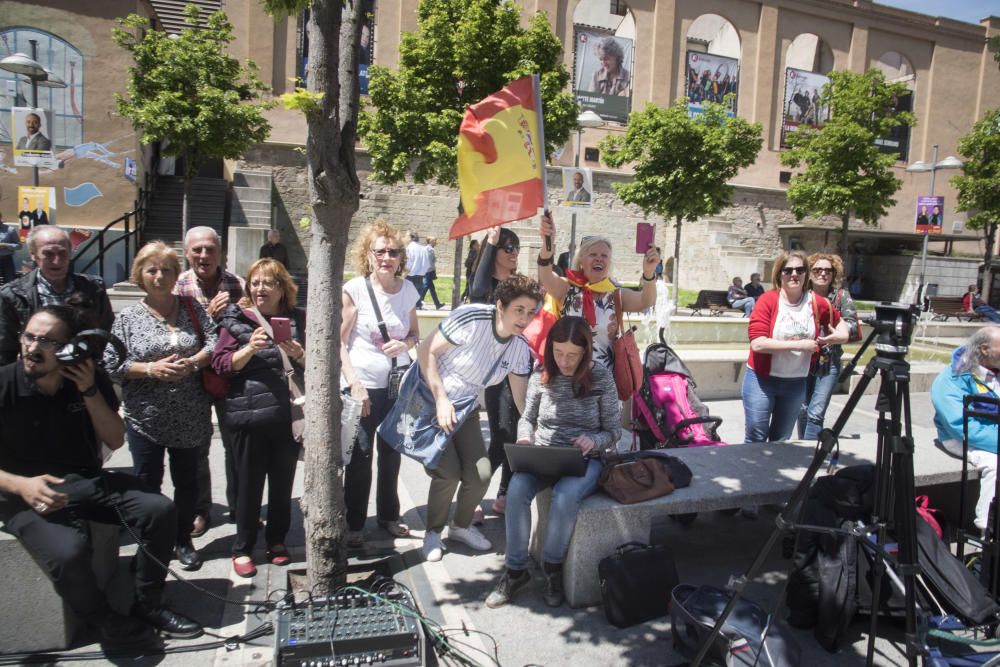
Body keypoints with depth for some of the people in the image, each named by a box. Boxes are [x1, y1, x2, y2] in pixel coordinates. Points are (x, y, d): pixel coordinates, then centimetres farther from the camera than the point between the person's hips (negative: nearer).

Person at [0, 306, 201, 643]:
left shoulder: (91, 378, -3)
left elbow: (115, 440, -3)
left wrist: (89, 390, -15)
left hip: (87, 481, 4)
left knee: (160, 510, -17)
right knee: (68, 552, -32)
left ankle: (147, 605, 5)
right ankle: (106, 619, 0)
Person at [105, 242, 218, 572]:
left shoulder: (191, 307, 4)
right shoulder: (128, 316, -1)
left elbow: (215, 341, -2)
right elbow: (111, 364, -5)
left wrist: (191, 363, -17)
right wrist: (151, 369, -18)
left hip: (190, 417, 1)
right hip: (146, 418, -1)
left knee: (187, 481, 13)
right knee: (147, 483, 11)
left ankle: (183, 540, 30)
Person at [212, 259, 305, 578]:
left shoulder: (298, 319, 7)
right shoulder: (236, 318, 3)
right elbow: (221, 364, -2)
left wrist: (299, 354, -13)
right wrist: (250, 348, -18)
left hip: (289, 414, 2)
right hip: (250, 414, -2)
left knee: (283, 480, 12)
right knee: (249, 483, 6)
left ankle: (277, 540, 30)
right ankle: (242, 548, 21)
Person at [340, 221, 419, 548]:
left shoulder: (408, 290, 2)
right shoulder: (354, 289, -10)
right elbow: (340, 342, -10)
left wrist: (405, 344, -9)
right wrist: (354, 382, -18)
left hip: (398, 384, 4)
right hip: (362, 385, -4)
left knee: (391, 452, 15)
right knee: (360, 457, 5)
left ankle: (389, 514, 33)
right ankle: (354, 524, 21)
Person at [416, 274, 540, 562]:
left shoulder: (520, 347, -7)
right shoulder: (472, 318, -26)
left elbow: (522, 397, 1)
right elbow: (425, 350, -21)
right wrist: (441, 399, -22)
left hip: (464, 407, 6)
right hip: (428, 398, -5)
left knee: (480, 475, -5)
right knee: (449, 472, -16)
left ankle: (461, 526, 25)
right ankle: (433, 532, 12)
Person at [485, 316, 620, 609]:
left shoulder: (601, 378, -4)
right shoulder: (541, 377, 2)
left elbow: (613, 431, 1)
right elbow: (527, 418, 15)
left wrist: (594, 441, -20)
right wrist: (524, 440, -6)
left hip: (584, 460, -2)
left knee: (565, 497, -34)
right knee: (516, 491, -29)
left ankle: (552, 564, -6)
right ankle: (515, 569, -9)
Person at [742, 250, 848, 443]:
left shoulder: (817, 303, -1)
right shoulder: (768, 300, -12)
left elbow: (838, 321, 21)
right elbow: (758, 343, -23)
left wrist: (841, 334, -2)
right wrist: (798, 344, -23)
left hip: (796, 383, 4)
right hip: (761, 379, -4)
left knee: (781, 441, 16)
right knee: (756, 439, 1)